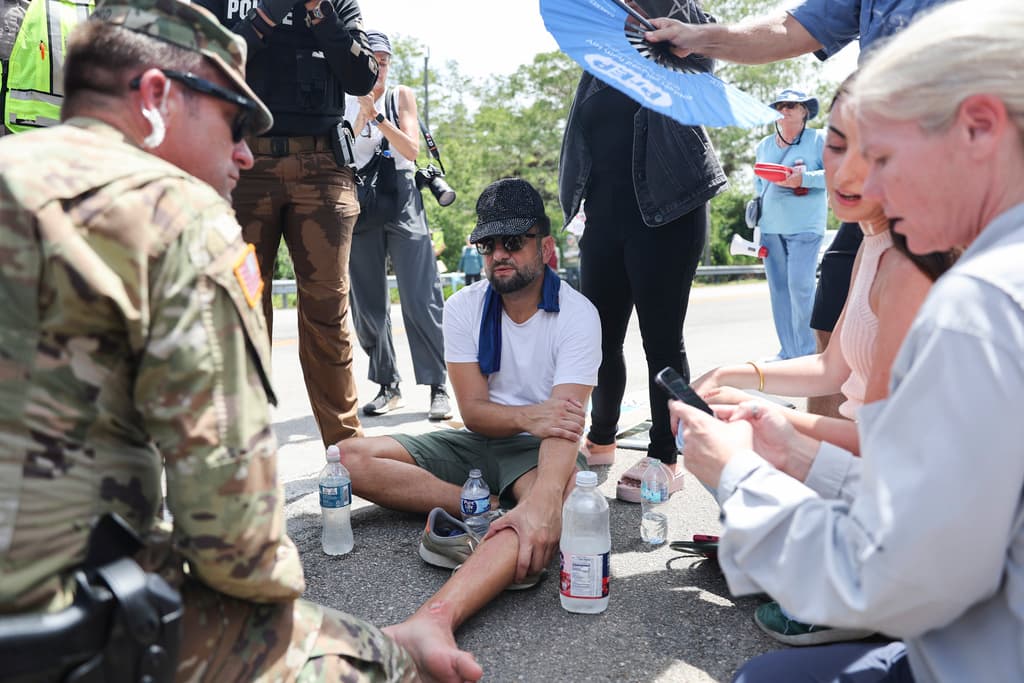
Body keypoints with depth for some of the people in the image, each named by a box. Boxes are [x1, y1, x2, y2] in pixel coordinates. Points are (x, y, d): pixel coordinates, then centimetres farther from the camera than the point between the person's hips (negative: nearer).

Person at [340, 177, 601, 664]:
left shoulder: (577, 315, -14)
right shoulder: (464, 307, -3)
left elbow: (564, 422, -27)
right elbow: (473, 410, -8)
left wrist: (542, 501, -46)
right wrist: (527, 416, -31)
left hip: (537, 450, -4)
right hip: (477, 443, 5)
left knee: (555, 496, -41)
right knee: (352, 458, -14)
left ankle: (433, 619, -59)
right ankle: (488, 509, -24)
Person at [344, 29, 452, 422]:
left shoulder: (401, 96, 8)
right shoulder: (342, 103, 9)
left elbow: (412, 150, -3)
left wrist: (376, 115, -13)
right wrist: (360, 116, -10)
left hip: (401, 199, -2)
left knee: (420, 299, -9)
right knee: (367, 304, 2)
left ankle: (438, 388, -4)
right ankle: (388, 386, 15)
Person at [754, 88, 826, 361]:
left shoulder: (818, 139, 1)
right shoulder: (764, 146, 18)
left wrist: (803, 179, -17)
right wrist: (767, 190, 7)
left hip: (804, 227, -5)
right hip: (770, 227, 6)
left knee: (800, 286, -13)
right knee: (778, 288, 5)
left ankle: (806, 353, -3)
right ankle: (788, 351, 12)